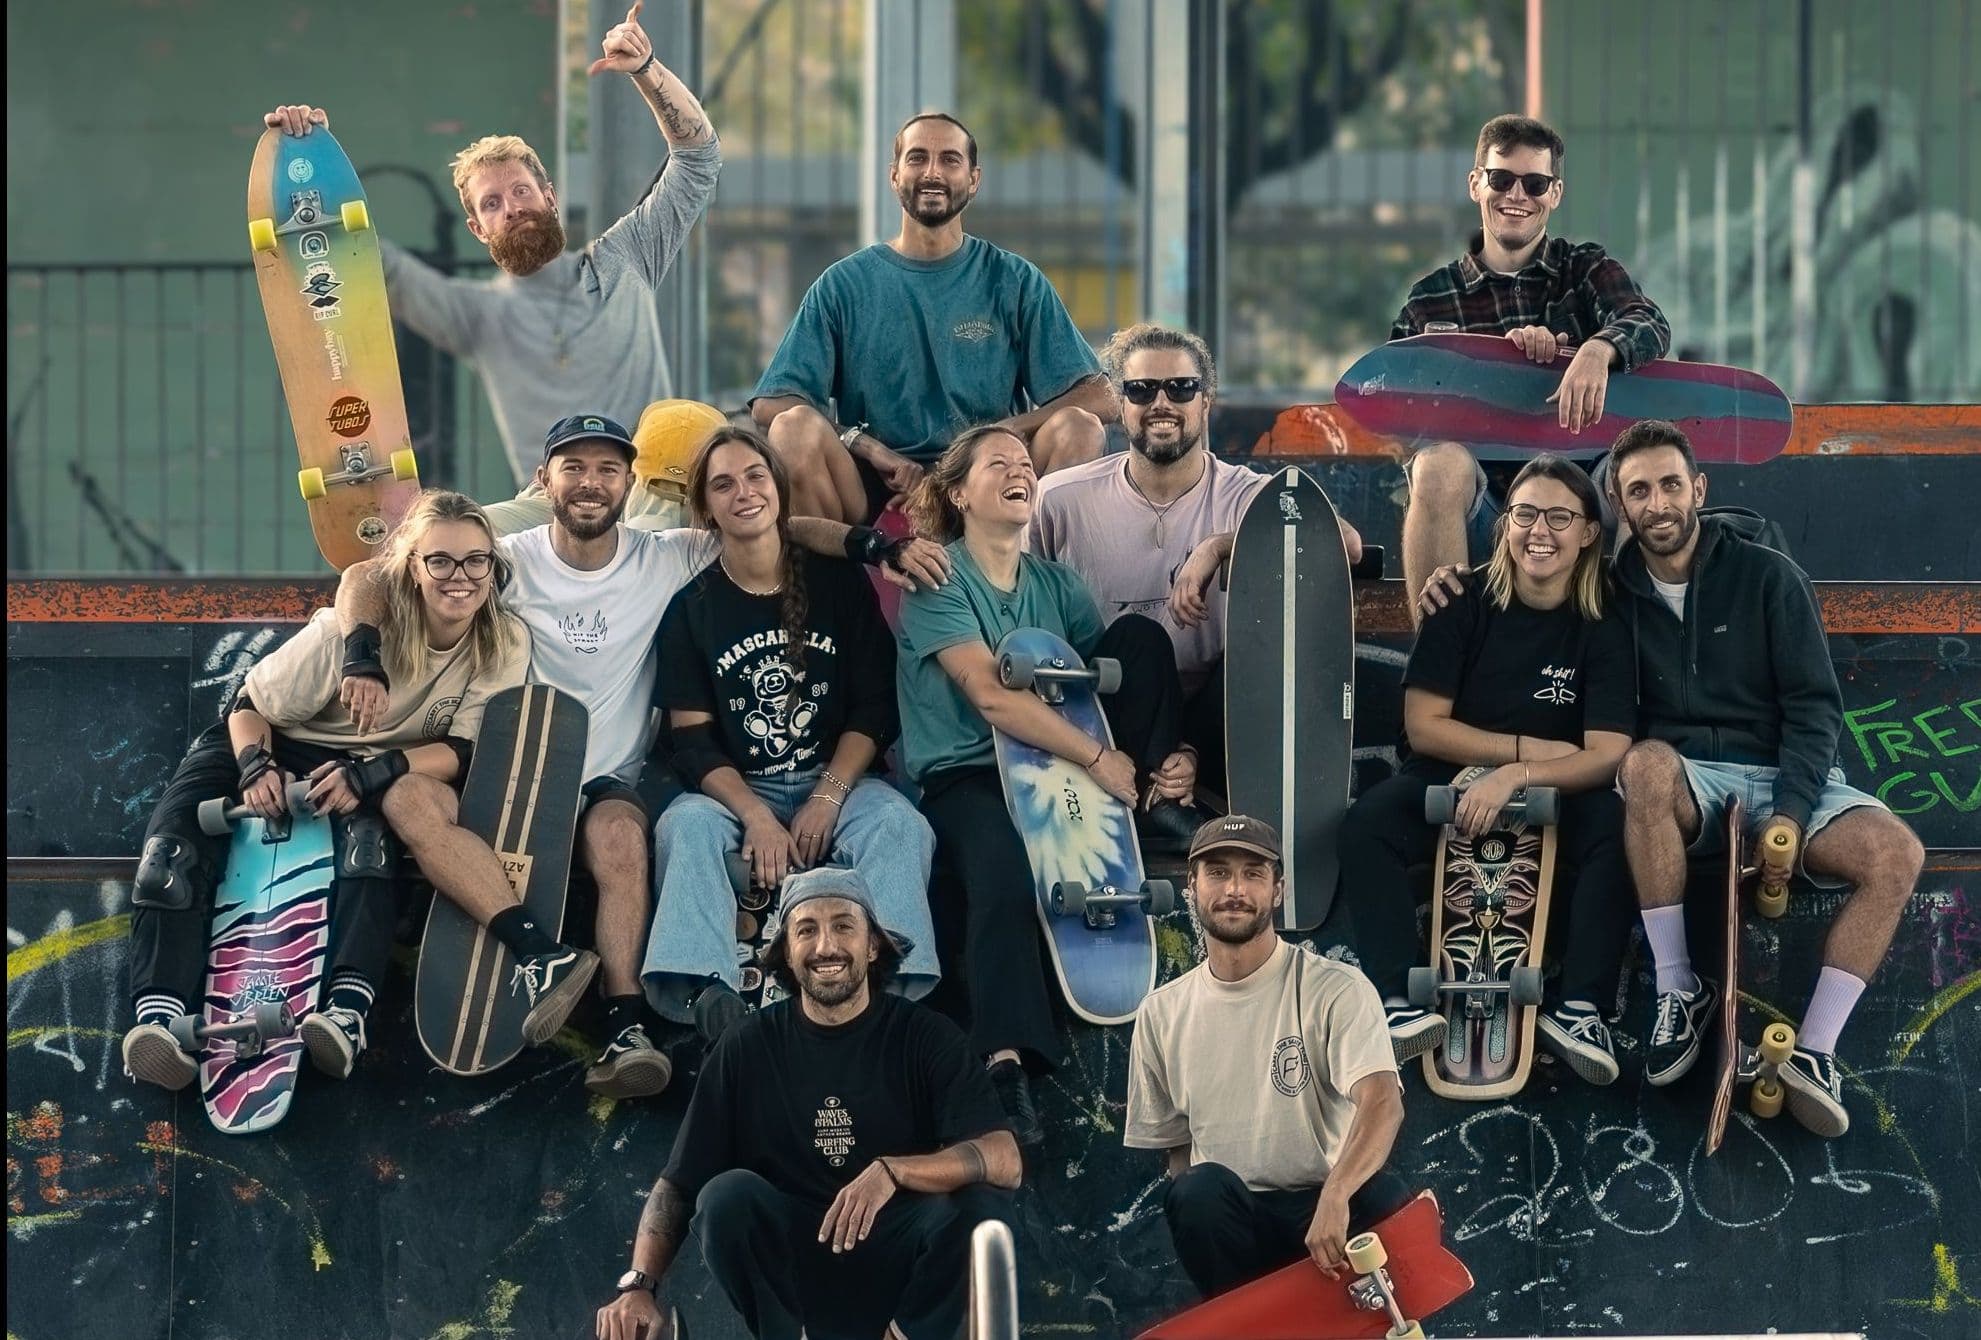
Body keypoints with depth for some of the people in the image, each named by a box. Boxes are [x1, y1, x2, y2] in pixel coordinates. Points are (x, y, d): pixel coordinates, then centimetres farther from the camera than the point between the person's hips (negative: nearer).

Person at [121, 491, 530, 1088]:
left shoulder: (504, 645, -15)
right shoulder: (348, 627, -21)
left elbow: (463, 751, -17)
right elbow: (249, 705, -11)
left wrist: (376, 772, -34)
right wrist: (254, 765, -32)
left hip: (383, 773, 0)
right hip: (287, 751, 0)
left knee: (369, 833, -37)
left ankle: (348, 1009, -47)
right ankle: (159, 1011, -37)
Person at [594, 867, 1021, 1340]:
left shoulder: (924, 1035, -2)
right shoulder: (749, 1048, 2)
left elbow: (1005, 1161, -16)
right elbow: (677, 1184, 0)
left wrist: (893, 1172, -33)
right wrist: (638, 1285, -18)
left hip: (900, 1275, -1)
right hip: (790, 1273, 1)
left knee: (980, 1203, -28)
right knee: (728, 1196, -26)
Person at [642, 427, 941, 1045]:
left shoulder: (840, 583, 6)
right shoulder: (691, 609, 6)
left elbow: (875, 710, 3)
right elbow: (692, 740, -1)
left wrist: (828, 798, -13)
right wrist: (755, 816, -18)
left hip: (837, 780, 0)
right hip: (736, 790, 0)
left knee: (898, 825, -32)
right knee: (684, 826, -32)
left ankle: (893, 988, -46)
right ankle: (706, 994, -51)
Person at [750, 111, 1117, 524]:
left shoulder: (1015, 282, 11)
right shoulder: (844, 284, 10)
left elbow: (1098, 398, 2)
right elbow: (769, 405, 2)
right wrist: (871, 449, -13)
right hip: (875, 492, 0)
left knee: (1081, 428, -26)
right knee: (793, 427, -29)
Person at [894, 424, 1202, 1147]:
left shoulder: (1056, 586, 16)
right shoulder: (937, 580, -4)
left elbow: (1126, 675, 10)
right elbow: (991, 695, -18)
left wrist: (1170, 756, -12)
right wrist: (1098, 756, -24)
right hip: (965, 777, -6)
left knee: (1140, 631, -6)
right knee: (1002, 875, -40)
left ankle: (1155, 807, -9)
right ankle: (1005, 1068, -47)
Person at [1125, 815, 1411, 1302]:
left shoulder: (1337, 989, -3)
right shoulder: (1162, 1013, 12)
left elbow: (1382, 1103, -21)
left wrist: (1334, 1198, -40)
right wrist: (1198, 1206, -7)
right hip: (1229, 1225, 3)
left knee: (1385, 1197, -36)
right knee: (1201, 1188, -32)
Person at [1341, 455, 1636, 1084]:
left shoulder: (1603, 625, -6)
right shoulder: (1467, 603, -5)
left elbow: (1607, 754, -15)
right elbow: (1423, 726, -8)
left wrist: (1515, 777, -31)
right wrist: (1531, 748, -15)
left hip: (1556, 796, 0)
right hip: (1452, 776, 0)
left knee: (1616, 830, -32)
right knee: (1365, 826, -29)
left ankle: (1578, 1008, -28)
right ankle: (1402, 1003, -33)